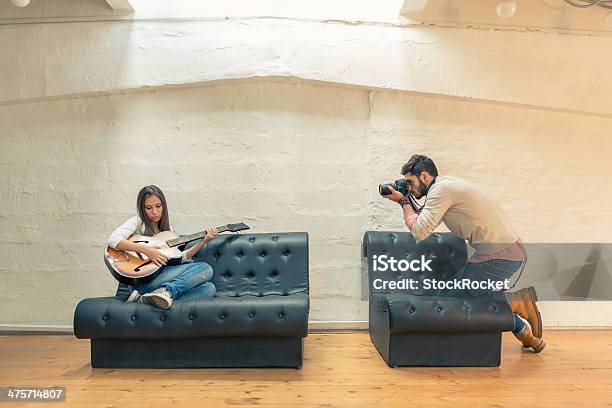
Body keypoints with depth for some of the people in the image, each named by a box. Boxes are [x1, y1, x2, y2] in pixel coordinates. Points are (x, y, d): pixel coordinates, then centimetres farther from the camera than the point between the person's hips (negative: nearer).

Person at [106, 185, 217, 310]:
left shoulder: (166, 229, 22)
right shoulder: (138, 222, 3)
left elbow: (179, 258, 16)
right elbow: (113, 240, -16)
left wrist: (203, 241, 8)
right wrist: (146, 250, -25)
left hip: (166, 280, 7)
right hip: (142, 281, -7)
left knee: (209, 288, -18)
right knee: (205, 269, -18)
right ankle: (165, 293, -34)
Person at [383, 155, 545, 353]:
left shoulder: (441, 188, -12)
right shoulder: (447, 184, 17)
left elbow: (419, 231, -15)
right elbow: (425, 222, 23)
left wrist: (404, 202, -4)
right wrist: (409, 202, 14)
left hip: (499, 256, -10)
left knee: (448, 297, -2)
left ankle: (515, 301, -4)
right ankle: (521, 328, 26)